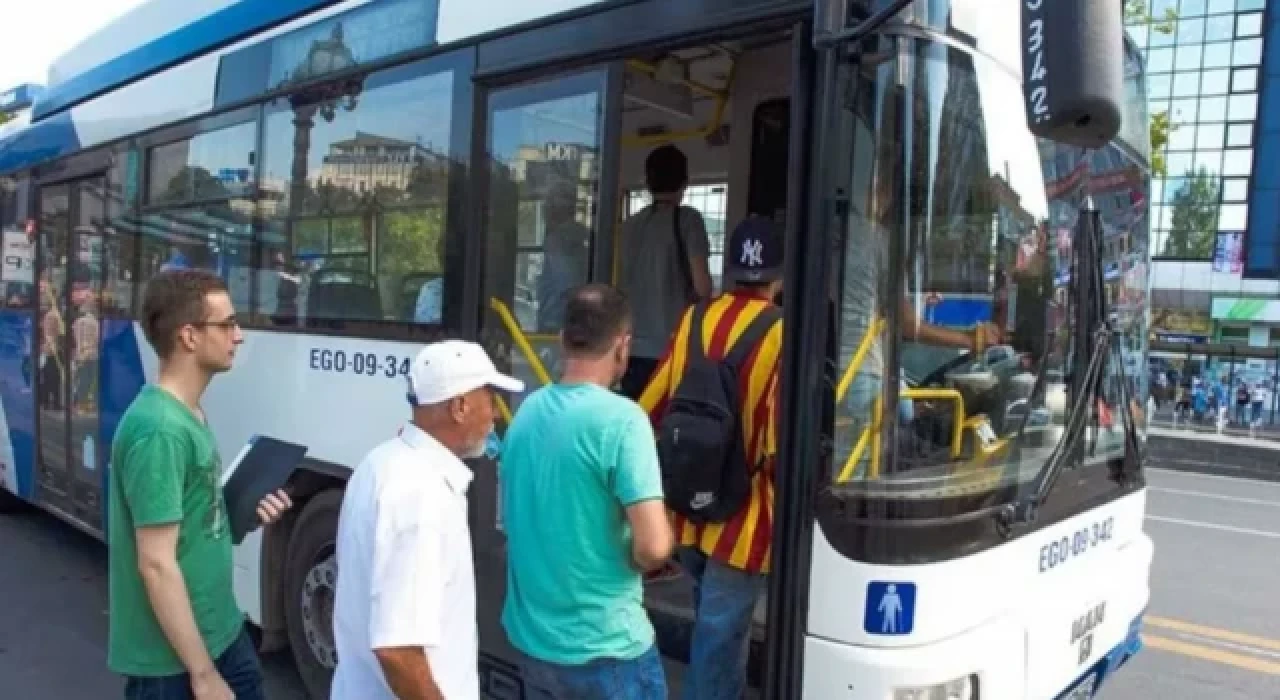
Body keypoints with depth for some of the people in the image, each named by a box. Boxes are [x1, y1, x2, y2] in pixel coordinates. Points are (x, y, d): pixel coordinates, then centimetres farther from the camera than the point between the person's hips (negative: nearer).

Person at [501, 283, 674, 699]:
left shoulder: (527, 410, 2)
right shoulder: (621, 418, -20)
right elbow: (653, 548, -25)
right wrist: (661, 539, -4)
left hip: (530, 638, 7)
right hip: (604, 648, -6)